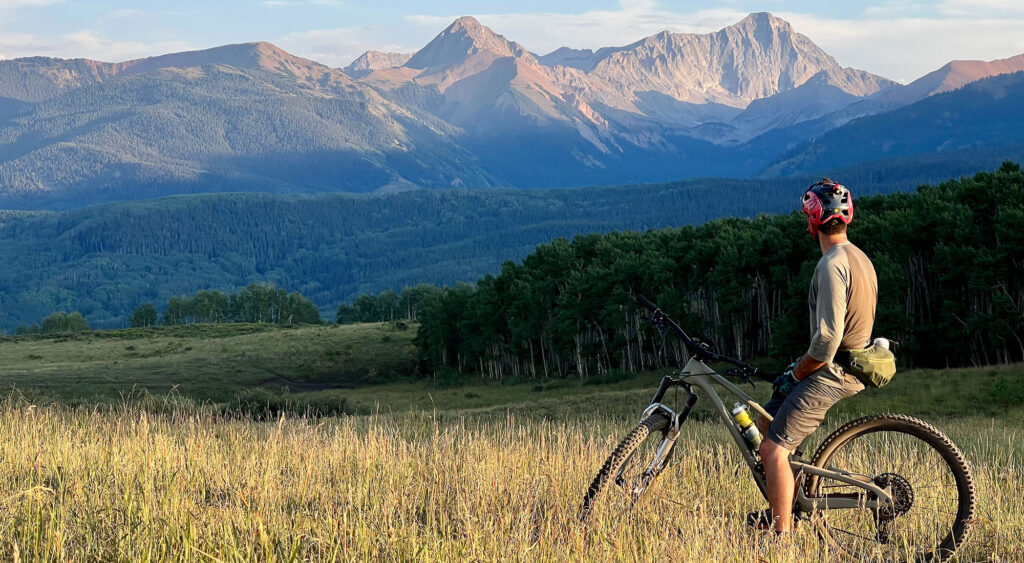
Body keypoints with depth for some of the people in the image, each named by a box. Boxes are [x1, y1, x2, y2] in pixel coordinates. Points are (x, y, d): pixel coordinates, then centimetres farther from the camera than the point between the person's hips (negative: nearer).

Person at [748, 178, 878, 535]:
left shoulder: (832, 265, -20)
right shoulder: (860, 258, 12)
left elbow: (827, 340, -25)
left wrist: (795, 374, -10)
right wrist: (801, 368, 18)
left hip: (830, 375, -10)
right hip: (849, 369, 10)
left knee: (773, 449, -11)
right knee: (766, 422, 20)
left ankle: (782, 536, -12)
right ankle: (781, 511, 25)